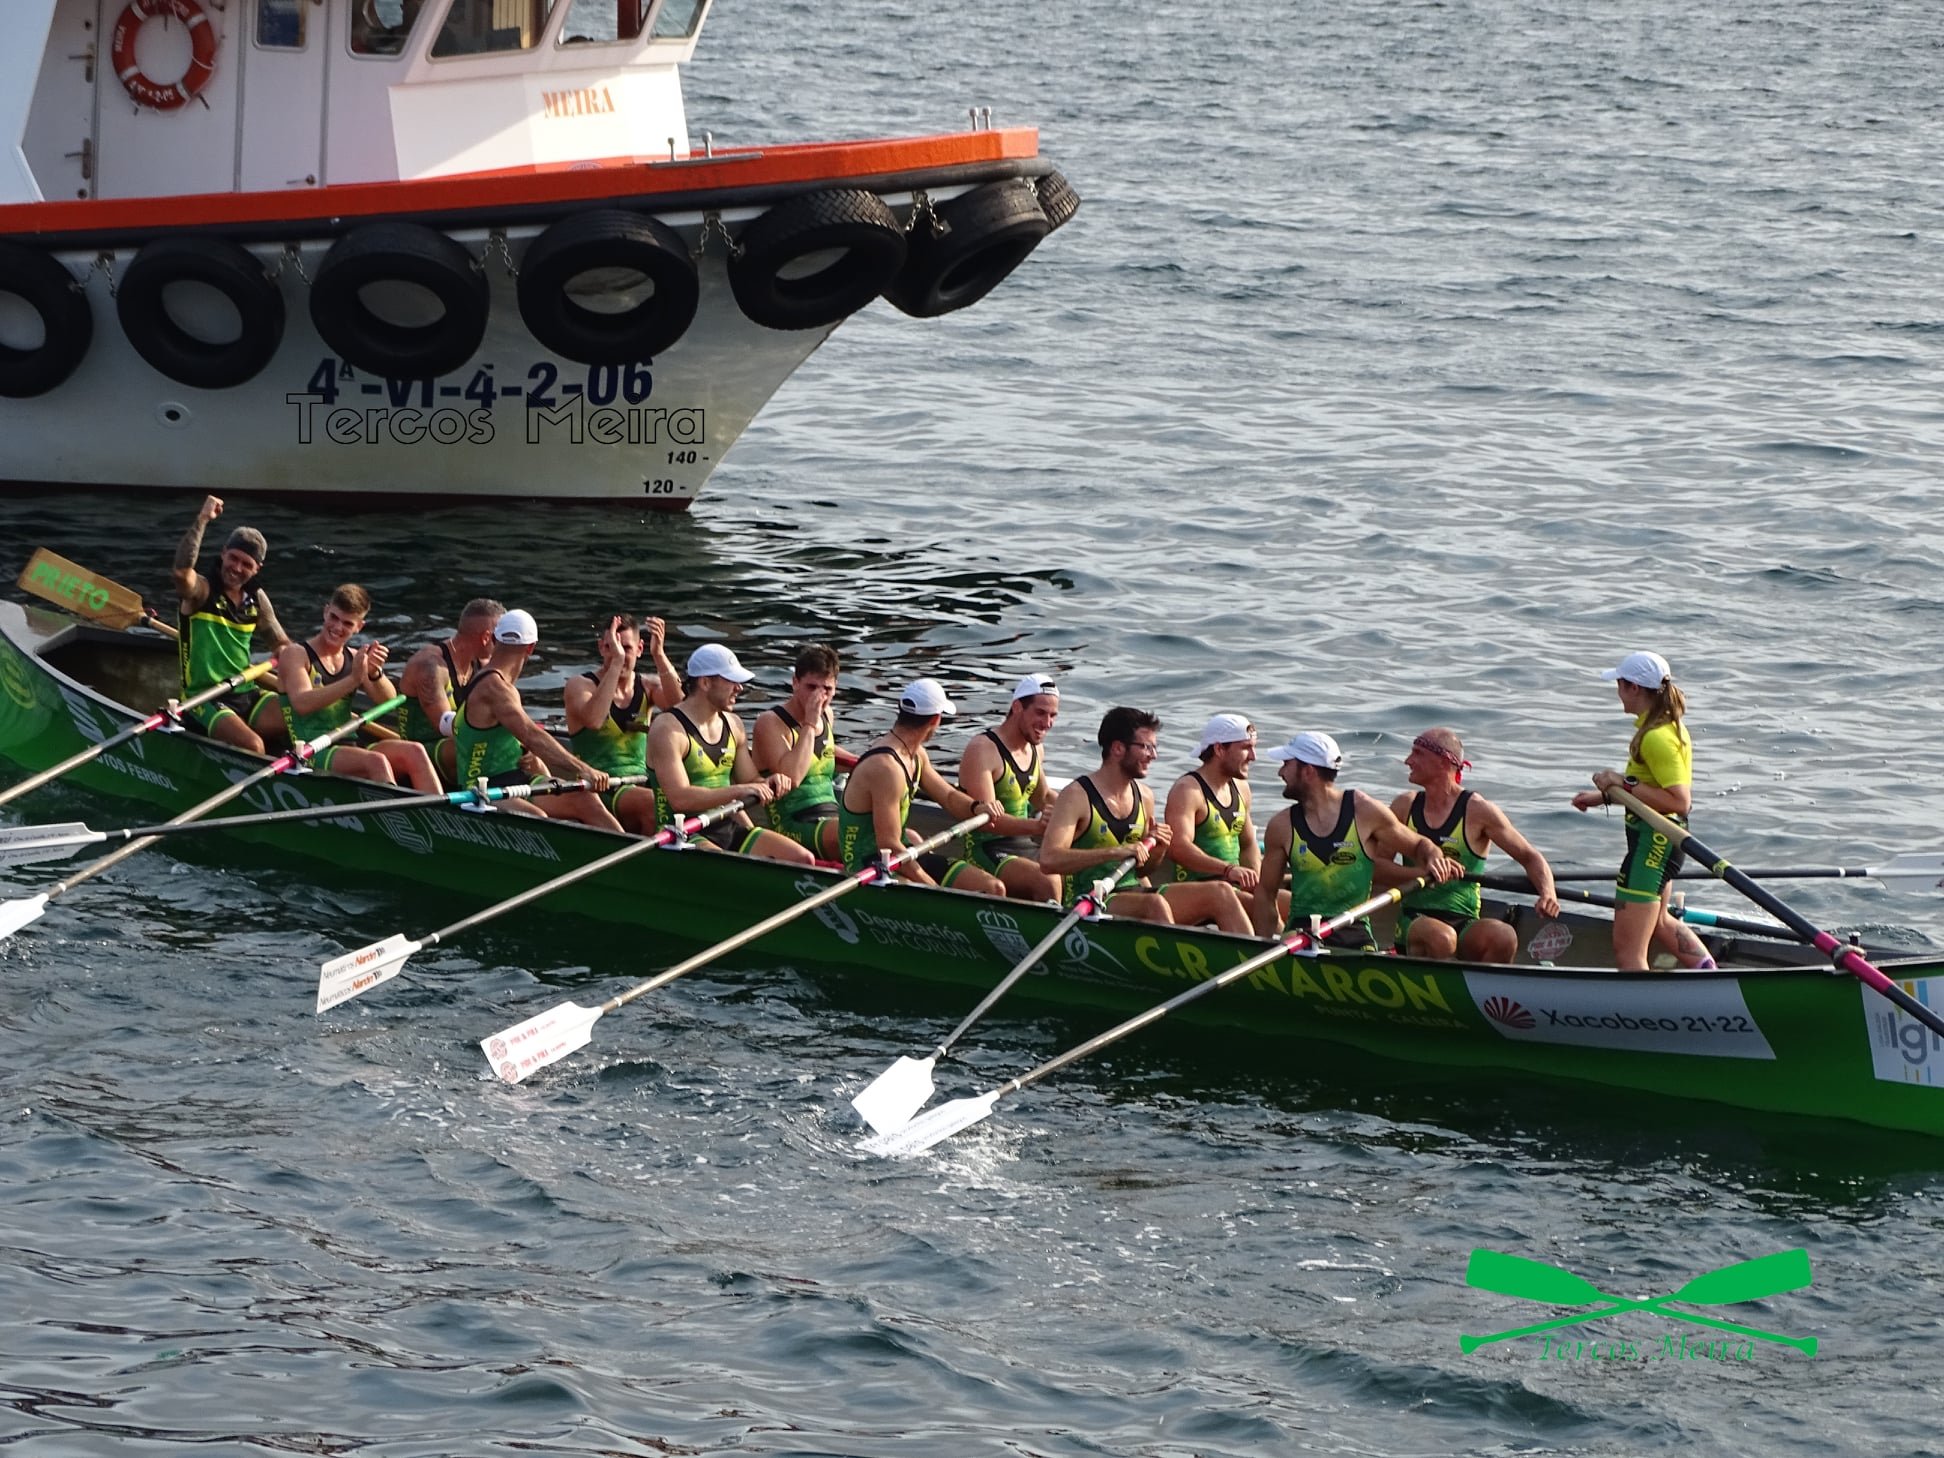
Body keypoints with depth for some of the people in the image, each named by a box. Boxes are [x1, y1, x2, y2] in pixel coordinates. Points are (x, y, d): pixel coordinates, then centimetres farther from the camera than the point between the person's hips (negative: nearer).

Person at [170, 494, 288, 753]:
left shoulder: (256, 599, 12)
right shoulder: (201, 591, -8)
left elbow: (282, 645, 20)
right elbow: (181, 572, -31)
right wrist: (202, 521, -33)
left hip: (247, 696, 6)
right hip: (203, 700, -6)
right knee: (252, 746, -31)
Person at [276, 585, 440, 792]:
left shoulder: (355, 658, 18)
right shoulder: (295, 654, 1)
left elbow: (388, 701, 4)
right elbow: (301, 703, -18)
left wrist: (375, 674, -18)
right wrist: (353, 680, -27)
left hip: (349, 749, 6)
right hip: (311, 755, -6)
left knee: (414, 752, -20)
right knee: (376, 761, -33)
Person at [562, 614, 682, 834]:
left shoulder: (647, 687, 13)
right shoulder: (580, 686, 1)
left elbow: (677, 700, -10)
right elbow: (593, 719, -22)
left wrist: (659, 654, -21)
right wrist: (615, 663, -22)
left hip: (638, 785, 4)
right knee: (652, 804, -33)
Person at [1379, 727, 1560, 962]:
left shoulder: (1478, 811, 1)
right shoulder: (1405, 806, 9)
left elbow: (1530, 857, 3)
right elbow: (1375, 867, 2)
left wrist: (1547, 894, -18)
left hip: (1465, 923, 0)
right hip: (1415, 920, 0)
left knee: (1504, 936, -34)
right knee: (1441, 938, -36)